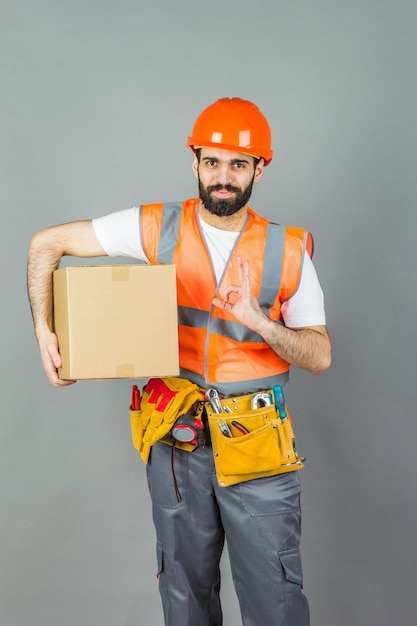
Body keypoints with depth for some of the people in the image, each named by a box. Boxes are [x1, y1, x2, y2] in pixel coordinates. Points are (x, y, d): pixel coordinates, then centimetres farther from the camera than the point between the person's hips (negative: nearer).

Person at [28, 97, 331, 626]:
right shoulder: (157, 227, -3)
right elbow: (46, 244, 2)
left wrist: (258, 321, -21)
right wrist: (44, 332, -7)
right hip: (177, 440, 1)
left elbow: (320, 356, -3)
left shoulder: (287, 251, -2)